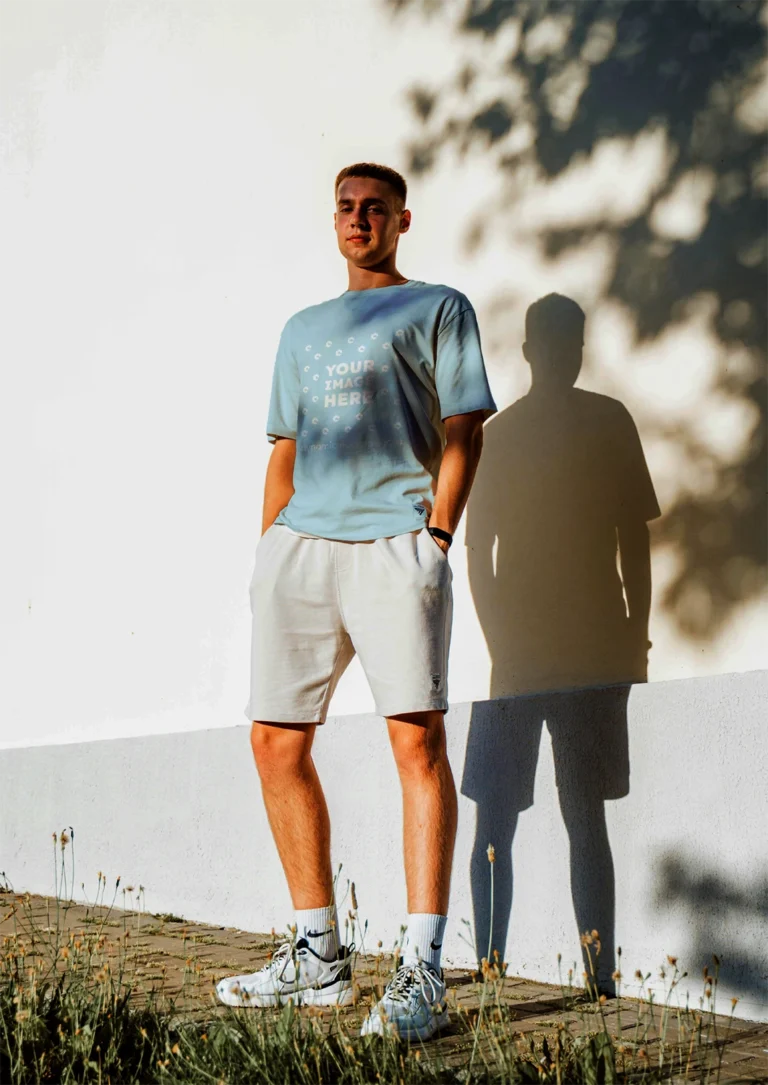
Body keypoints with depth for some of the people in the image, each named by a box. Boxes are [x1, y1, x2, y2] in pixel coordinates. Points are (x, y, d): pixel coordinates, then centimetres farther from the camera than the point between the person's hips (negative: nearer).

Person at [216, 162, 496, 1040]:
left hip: (394, 540, -6)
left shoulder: (437, 309, 12)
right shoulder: (303, 329, 27)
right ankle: (318, 956, 13)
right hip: (299, 543, 6)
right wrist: (269, 549, 13)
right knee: (276, 742, 2)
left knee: (416, 737, -15)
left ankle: (421, 973, -14)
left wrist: (435, 538, -10)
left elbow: (462, 433, 2)